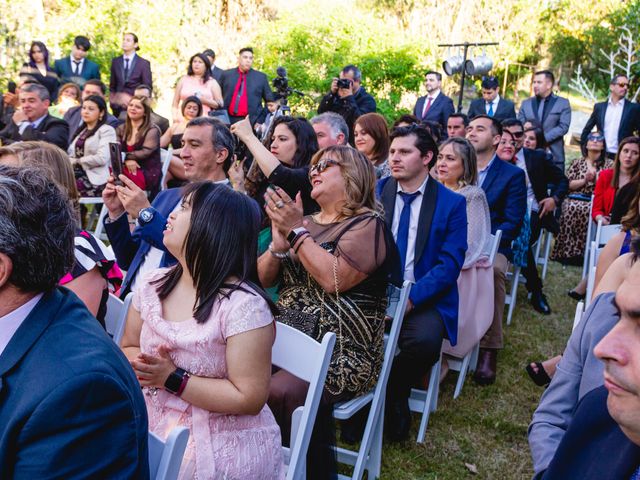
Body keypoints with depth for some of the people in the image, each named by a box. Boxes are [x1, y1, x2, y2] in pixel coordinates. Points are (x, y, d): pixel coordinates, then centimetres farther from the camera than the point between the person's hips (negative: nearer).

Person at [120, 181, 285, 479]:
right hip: (156, 426, 6)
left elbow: (249, 398, -19)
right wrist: (139, 366, -11)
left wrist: (172, 379, -20)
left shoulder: (243, 305, -20)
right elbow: (127, 348, 12)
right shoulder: (153, 285, 2)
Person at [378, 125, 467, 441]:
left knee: (424, 339, -32)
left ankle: (393, 397, -1)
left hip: (424, 299, -1)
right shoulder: (375, 191, 9)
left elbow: (449, 264, -6)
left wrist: (410, 299, -21)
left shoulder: (452, 203, 2)